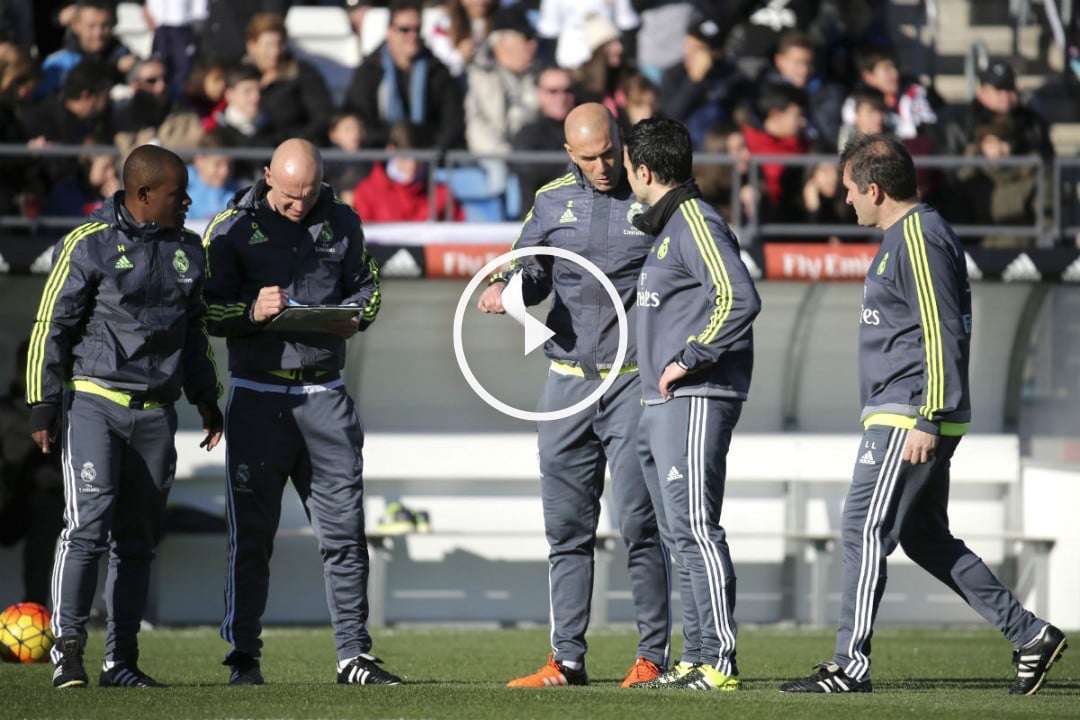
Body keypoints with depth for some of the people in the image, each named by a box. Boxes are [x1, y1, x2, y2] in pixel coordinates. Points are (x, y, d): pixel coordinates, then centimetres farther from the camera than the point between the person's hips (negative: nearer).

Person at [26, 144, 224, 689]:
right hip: (93, 401, -5)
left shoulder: (188, 250, 13)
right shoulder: (88, 245, -5)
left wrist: (206, 398, 23)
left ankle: (121, 660, 10)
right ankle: (67, 649, -12)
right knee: (88, 524, -16)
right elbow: (51, 326, -2)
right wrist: (44, 405, -6)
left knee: (137, 540, 6)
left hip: (156, 413, 5)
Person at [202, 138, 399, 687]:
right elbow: (206, 309, -1)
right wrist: (252, 312, -20)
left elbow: (366, 286, 18)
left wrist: (354, 317, -4)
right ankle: (243, 656, 6)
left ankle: (353, 655, 7)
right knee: (251, 532, -1)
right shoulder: (232, 227, -1)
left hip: (325, 394, 3)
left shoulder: (342, 223, 8)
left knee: (344, 529, 2)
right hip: (258, 396, -3)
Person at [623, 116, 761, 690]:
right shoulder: (667, 225, 19)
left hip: (695, 400, -11)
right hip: (661, 405, 11)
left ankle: (719, 661, -14)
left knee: (695, 527, -13)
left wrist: (688, 359, -20)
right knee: (683, 534, 11)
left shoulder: (695, 223, -12)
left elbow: (739, 298, -24)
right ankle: (695, 658, 15)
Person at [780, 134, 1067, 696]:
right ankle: (1030, 635, 15)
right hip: (901, 417, 11)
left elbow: (942, 333, -20)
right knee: (926, 539, 12)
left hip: (907, 419, -11)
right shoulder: (903, 235, 18)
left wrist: (927, 421, -23)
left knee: (864, 531, -9)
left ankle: (851, 665, -7)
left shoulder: (920, 238, -15)